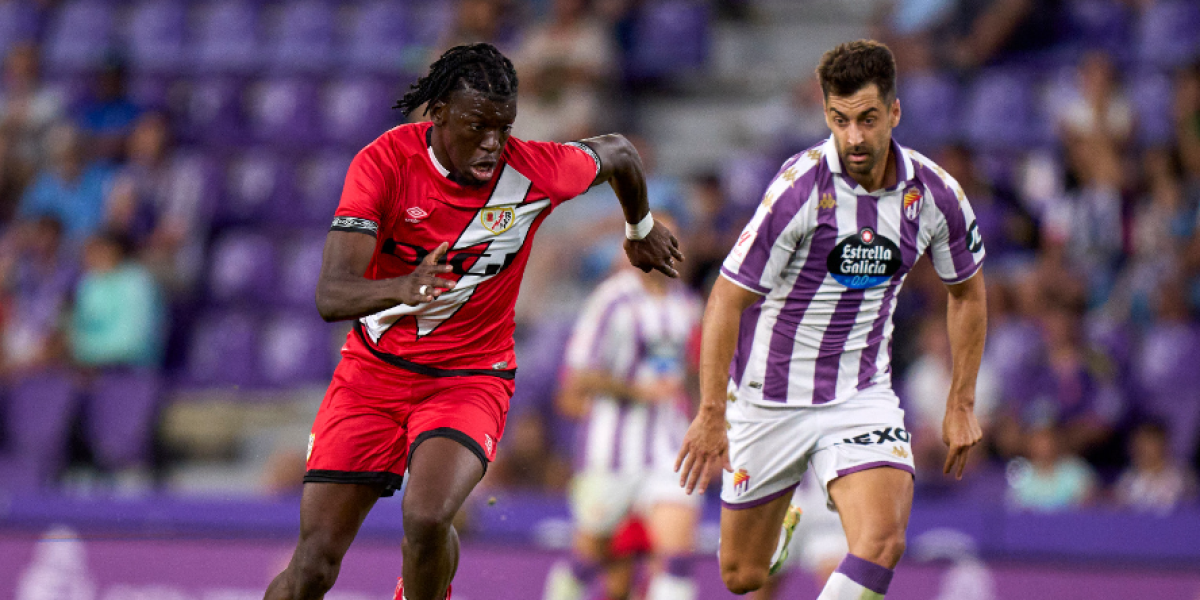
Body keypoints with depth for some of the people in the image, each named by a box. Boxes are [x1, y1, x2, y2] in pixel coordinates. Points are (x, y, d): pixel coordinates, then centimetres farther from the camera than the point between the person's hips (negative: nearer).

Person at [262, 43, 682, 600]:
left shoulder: (533, 172, -14)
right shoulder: (385, 162, -17)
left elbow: (617, 153, 10)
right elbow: (331, 295, -26)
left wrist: (641, 228, 30)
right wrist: (401, 288, -47)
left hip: (469, 378, 0)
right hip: (373, 371, 0)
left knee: (426, 518, -29)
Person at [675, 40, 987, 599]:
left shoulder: (934, 193, -8)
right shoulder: (802, 186, -21)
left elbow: (966, 291, 11)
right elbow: (727, 299, -17)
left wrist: (961, 405, 11)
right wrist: (711, 414, -20)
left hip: (862, 395, 2)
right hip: (767, 399, -2)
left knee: (882, 543, -24)